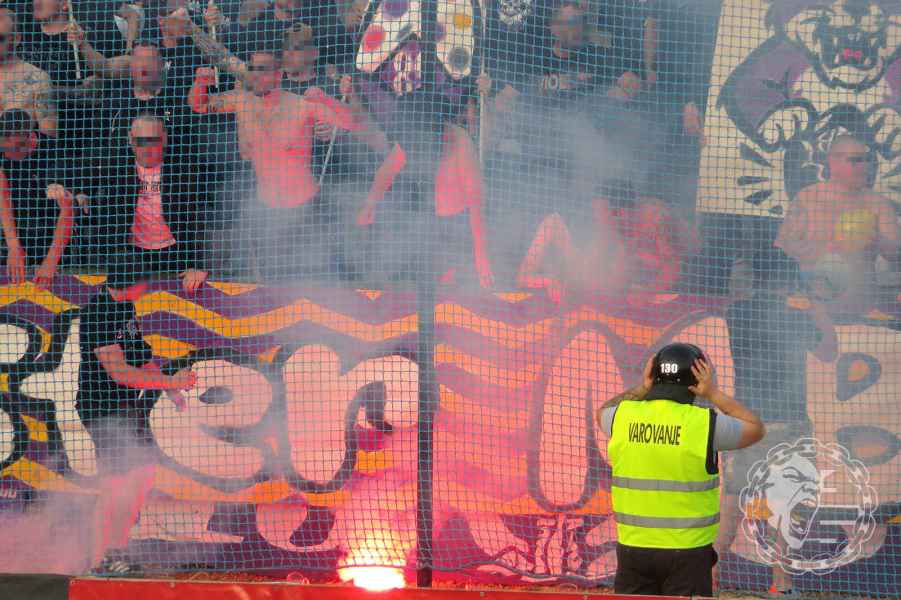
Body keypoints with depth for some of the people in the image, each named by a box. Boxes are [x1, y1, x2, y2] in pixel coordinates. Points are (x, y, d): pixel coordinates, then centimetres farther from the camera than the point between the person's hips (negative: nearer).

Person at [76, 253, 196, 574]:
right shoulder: (97, 315, -21)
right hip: (105, 408, -10)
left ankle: (118, 549, 19)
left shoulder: (124, 305, 9)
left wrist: (169, 388, 16)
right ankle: (101, 559, -2)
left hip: (132, 404, 10)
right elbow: (119, 371, -25)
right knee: (115, 484, -11)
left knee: (143, 475, 10)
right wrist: (169, 382, -22)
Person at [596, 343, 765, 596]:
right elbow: (756, 428, 8)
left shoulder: (623, 416, -2)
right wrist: (714, 393, 7)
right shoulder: (706, 423, -11)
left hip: (633, 547, 3)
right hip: (687, 551, -3)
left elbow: (603, 412, 24)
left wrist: (641, 388, 16)